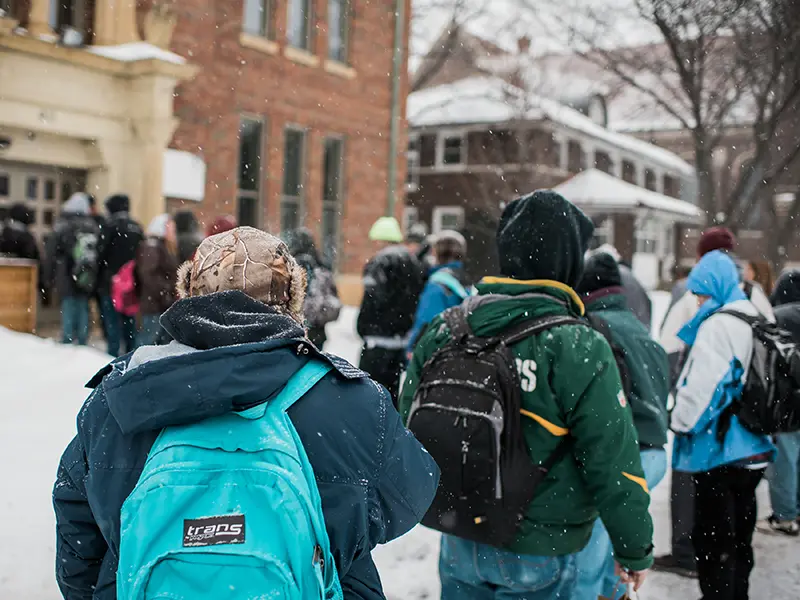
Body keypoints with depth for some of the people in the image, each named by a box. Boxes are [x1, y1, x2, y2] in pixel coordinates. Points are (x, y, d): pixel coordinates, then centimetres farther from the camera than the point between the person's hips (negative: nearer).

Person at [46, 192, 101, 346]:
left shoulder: (61, 227, -6)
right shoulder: (94, 228, 6)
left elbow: (52, 254, -4)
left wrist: (50, 277, 4)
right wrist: (94, 276, 13)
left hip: (67, 279, -3)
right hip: (87, 281, 3)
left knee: (68, 310, 0)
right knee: (83, 310, 9)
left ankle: (67, 343, -1)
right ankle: (82, 344, 11)